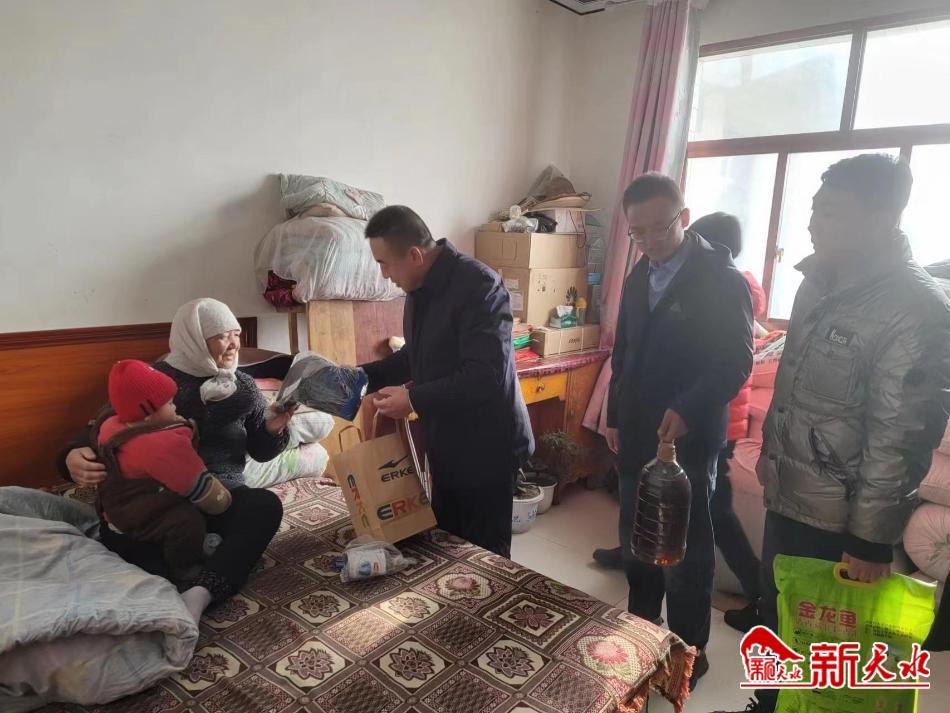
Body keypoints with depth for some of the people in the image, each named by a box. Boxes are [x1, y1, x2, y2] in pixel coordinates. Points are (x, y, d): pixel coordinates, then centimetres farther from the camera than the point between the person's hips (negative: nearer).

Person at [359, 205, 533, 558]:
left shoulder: (479, 284, -24)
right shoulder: (420, 289, 5)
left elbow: (486, 376, -30)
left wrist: (414, 399, -26)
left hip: (487, 446, -8)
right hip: (445, 443, 9)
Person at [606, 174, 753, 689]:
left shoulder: (722, 280, -11)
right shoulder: (638, 278, 9)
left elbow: (736, 363, -16)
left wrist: (687, 409, -30)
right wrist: (614, 415, 13)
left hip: (688, 439, -6)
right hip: (636, 434, 7)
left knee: (685, 549, 7)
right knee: (635, 538, 18)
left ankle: (689, 650, 26)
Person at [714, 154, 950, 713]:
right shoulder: (820, 282, 3)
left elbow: (900, 437, -20)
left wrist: (871, 538, -16)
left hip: (840, 517, -7)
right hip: (787, 494, 7)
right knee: (777, 616, 23)